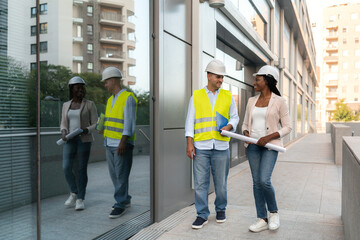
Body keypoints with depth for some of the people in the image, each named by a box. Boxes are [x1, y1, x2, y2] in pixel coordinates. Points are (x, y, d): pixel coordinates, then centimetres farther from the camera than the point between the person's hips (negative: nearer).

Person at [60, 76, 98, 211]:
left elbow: (95, 125, -2)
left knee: (82, 170, -3)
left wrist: (85, 131, -21)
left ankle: (80, 199, 8)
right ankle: (74, 193, 15)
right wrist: (64, 133, -11)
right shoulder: (66, 105, 10)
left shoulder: (90, 105, -1)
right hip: (70, 141, 3)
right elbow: (63, 125, 11)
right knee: (66, 168, -8)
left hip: (85, 140, -3)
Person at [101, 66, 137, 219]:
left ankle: (120, 205, 7)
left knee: (121, 175, -3)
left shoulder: (128, 98, -9)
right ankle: (125, 199, 25)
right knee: (114, 174, 12)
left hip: (122, 144, -8)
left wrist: (123, 142, -23)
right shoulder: (111, 100, 17)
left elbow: (129, 122, -17)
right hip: (110, 143, 8)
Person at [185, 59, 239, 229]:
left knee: (221, 182, 9)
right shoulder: (196, 96, 5)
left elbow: (234, 117, 12)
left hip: (221, 146, 1)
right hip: (201, 146, -1)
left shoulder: (227, 96, 9)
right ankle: (202, 215, 14)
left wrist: (228, 127, -10)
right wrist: (189, 143, -5)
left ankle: (221, 209, 30)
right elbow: (190, 121, 3)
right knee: (200, 182, 2)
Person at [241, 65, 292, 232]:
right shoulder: (252, 101, 11)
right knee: (256, 182, 5)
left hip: (270, 145, -5)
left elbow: (287, 127, -3)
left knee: (264, 180, -16)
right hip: (252, 145, 5)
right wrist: (246, 133, -6)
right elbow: (245, 123, 16)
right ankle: (262, 219, 15)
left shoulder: (279, 102, -3)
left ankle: (273, 212, 11)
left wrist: (269, 137, -16)